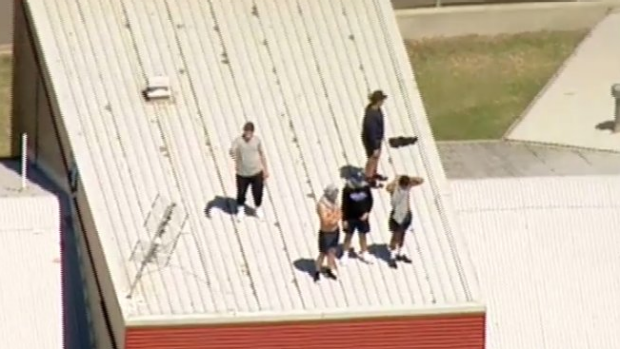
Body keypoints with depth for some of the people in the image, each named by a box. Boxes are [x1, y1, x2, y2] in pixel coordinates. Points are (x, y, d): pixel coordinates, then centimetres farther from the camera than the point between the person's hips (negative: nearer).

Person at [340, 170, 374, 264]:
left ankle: (364, 253, 31)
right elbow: (344, 205, -12)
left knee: (363, 235, 16)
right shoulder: (347, 189, -18)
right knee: (348, 236, 10)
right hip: (351, 217, -3)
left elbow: (370, 200, 3)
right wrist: (344, 219, -11)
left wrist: (367, 212, -7)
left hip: (362, 217, 3)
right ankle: (345, 255, 23)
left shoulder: (365, 187, -10)